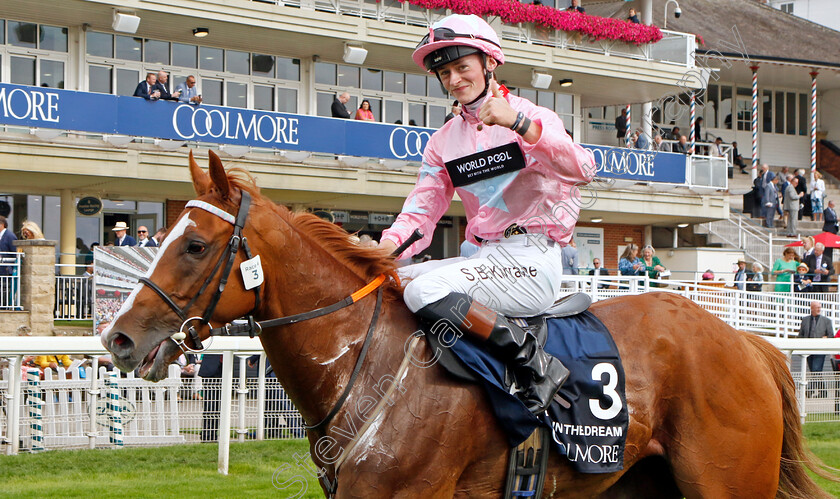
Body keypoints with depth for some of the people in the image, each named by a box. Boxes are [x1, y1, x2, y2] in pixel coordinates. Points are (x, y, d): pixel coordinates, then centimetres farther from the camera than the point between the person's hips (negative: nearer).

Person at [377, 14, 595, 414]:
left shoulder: (529, 117, -3)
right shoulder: (443, 141, 16)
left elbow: (582, 170, -20)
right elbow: (424, 205, 6)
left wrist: (518, 123, -30)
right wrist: (391, 243, -16)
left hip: (533, 259, -7)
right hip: (487, 257, 7)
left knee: (424, 291, -28)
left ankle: (537, 366, -22)